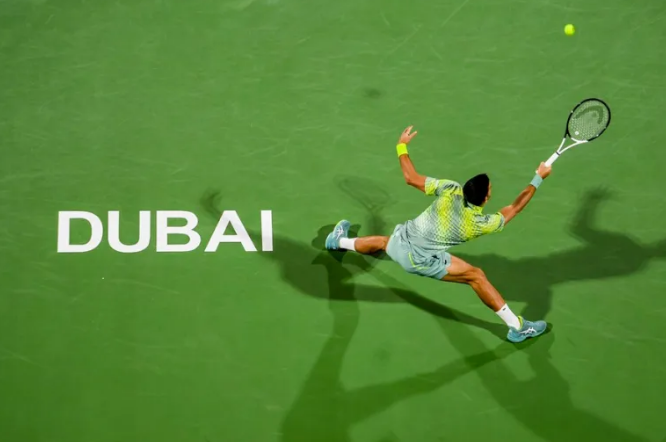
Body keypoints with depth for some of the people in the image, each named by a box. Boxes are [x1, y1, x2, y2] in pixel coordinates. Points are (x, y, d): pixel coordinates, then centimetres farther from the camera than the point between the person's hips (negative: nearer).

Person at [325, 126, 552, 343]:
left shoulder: (450, 190, -14)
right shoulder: (481, 223, -17)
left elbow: (411, 177, -8)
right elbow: (514, 208, -3)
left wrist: (401, 145, 5)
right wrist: (538, 178, 3)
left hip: (400, 240, 5)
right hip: (420, 260, -5)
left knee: (384, 242, 38)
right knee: (477, 276, -1)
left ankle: (339, 241, 66)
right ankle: (517, 326, -3)